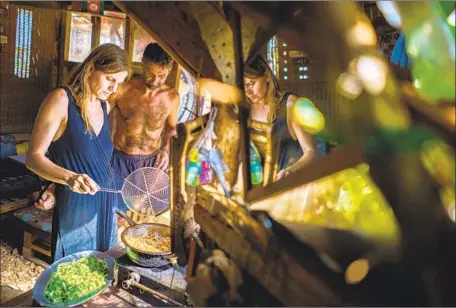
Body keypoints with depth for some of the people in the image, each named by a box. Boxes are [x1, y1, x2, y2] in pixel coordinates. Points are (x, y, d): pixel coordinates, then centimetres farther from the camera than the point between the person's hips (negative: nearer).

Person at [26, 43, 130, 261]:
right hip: (75, 207, -6)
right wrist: (69, 178, -31)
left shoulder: (104, 107, 7)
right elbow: (34, 157, -14)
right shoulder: (61, 99, -13)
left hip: (105, 204, 6)